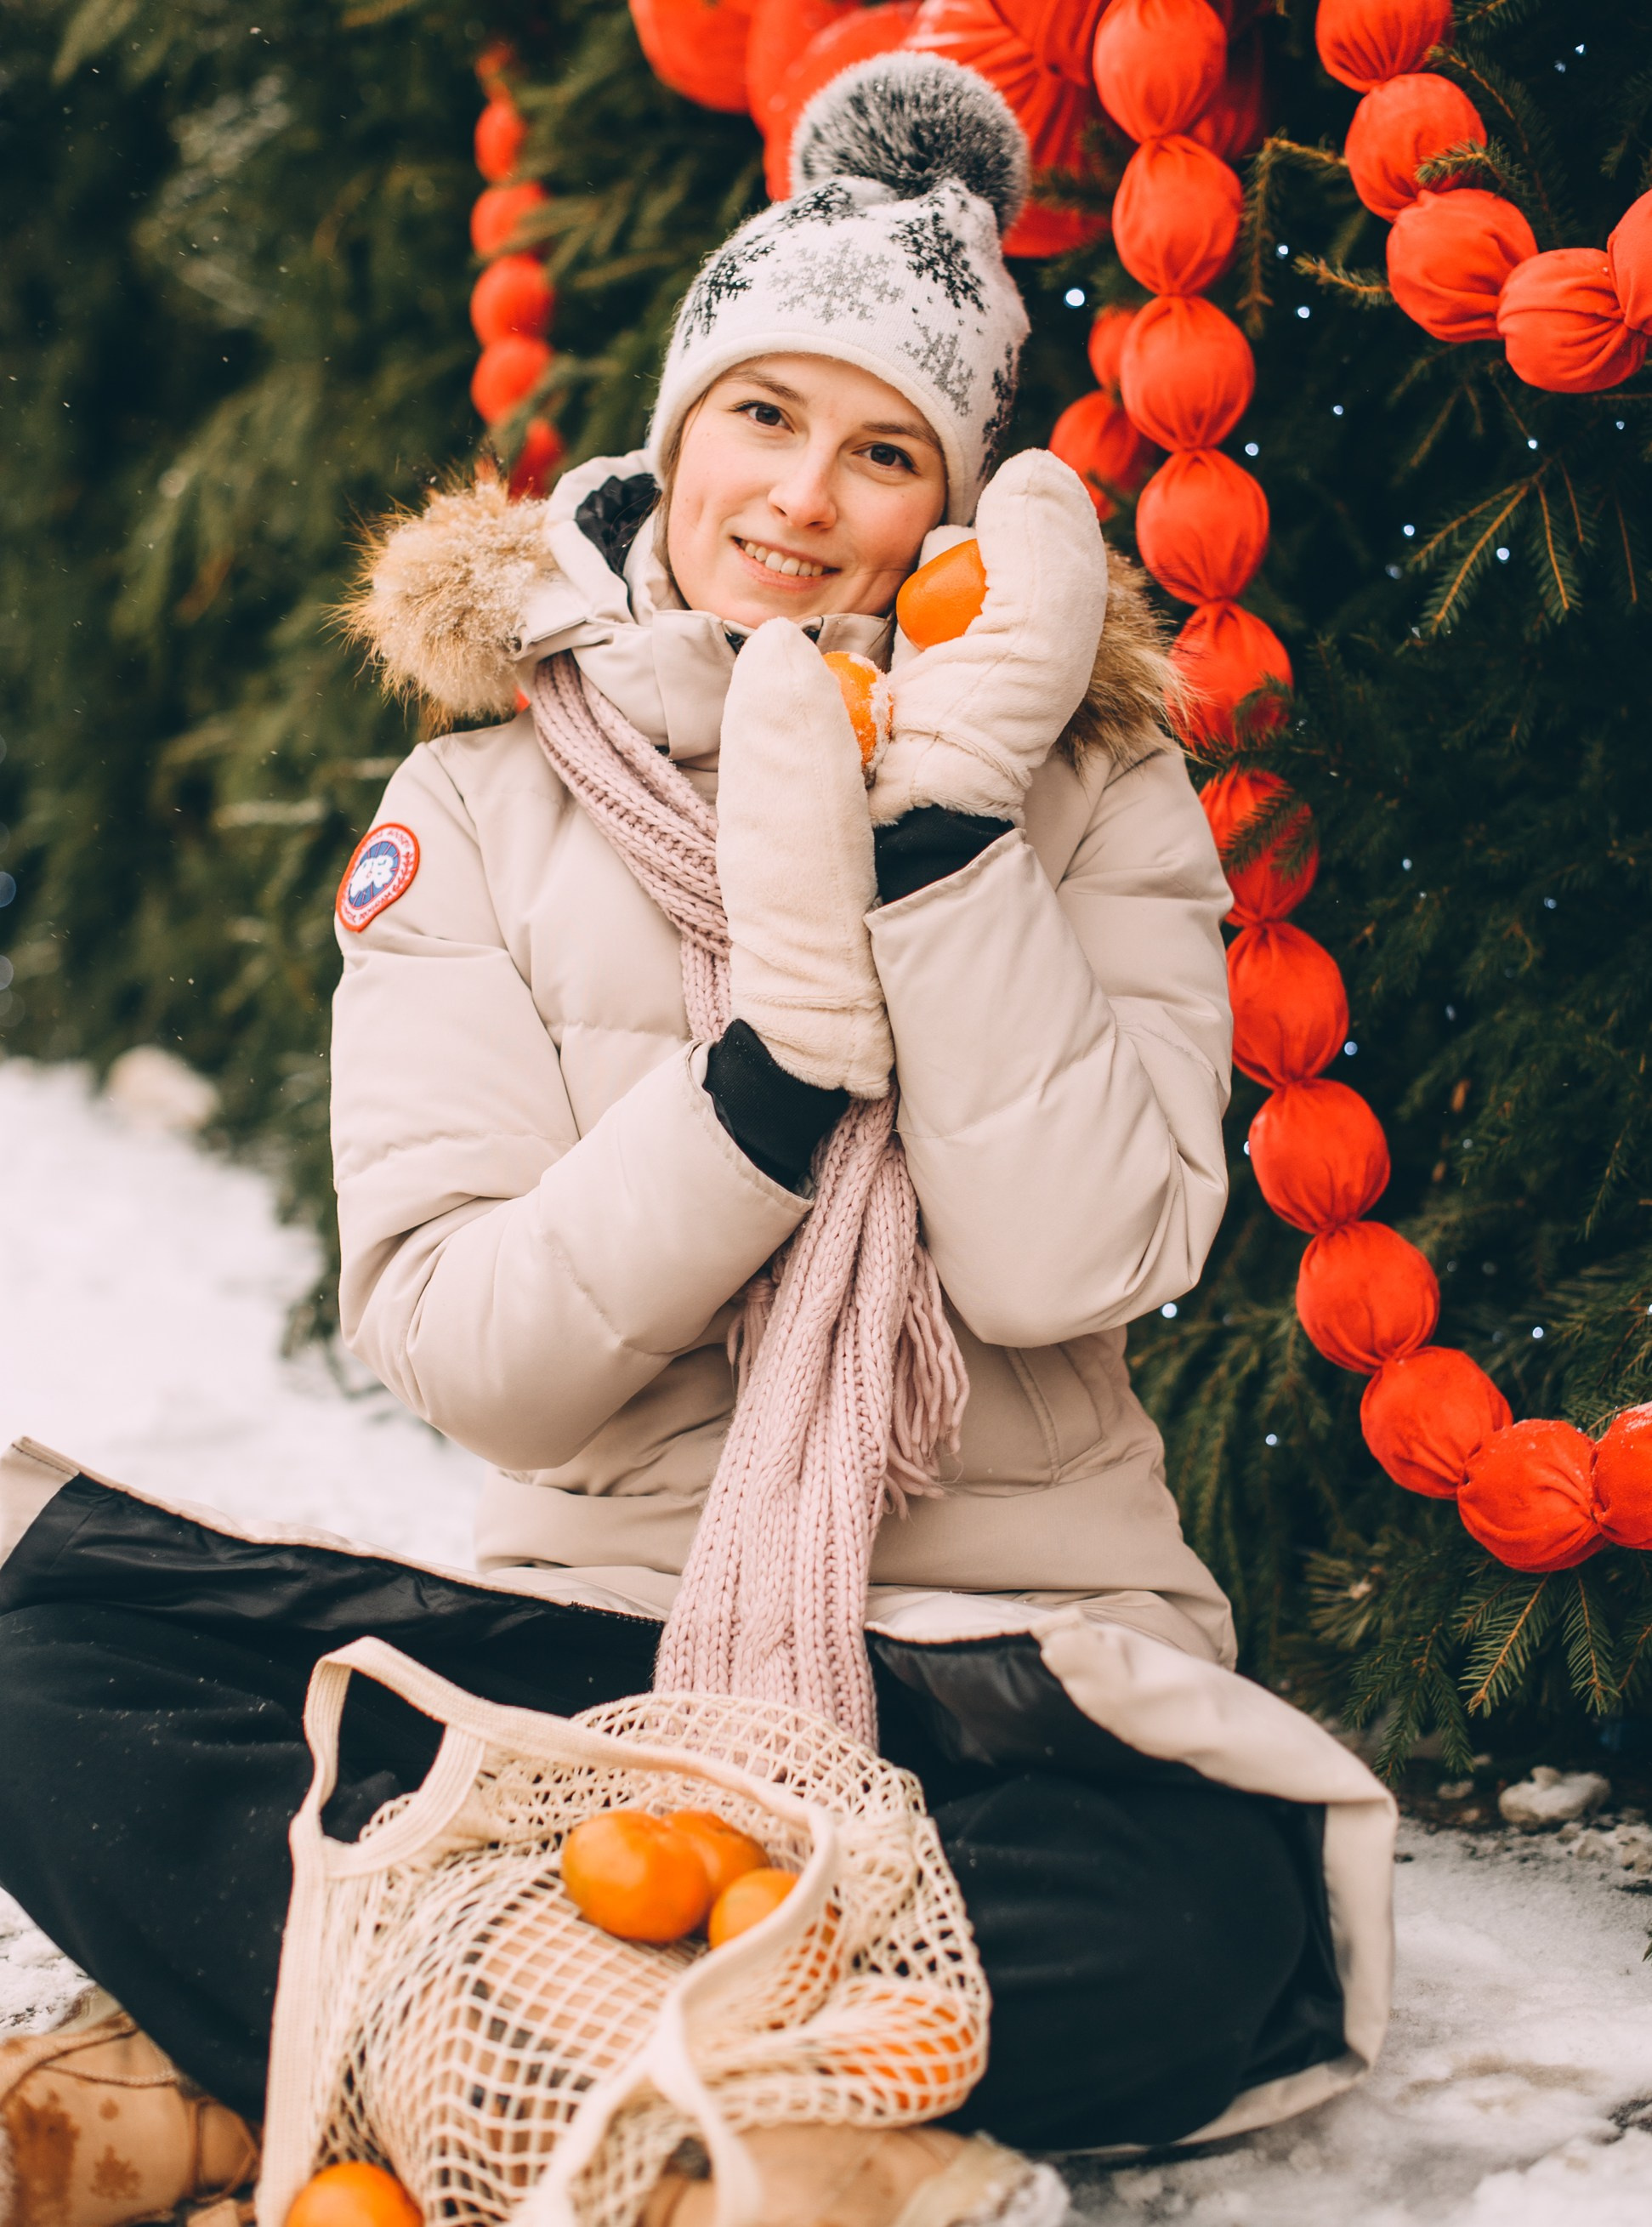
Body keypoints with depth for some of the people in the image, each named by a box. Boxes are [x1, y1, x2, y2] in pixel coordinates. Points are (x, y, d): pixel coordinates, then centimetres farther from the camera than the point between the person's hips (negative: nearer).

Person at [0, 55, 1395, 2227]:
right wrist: (784, 1046, -20)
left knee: (1202, 1925, -34)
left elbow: (1070, 1268, -13)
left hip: (1008, 1664, 0)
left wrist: (950, 832, -17)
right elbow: (465, 1348, -9)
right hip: (596, 1626, 1)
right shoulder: (479, 812, 3)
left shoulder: (1091, 799, 2)